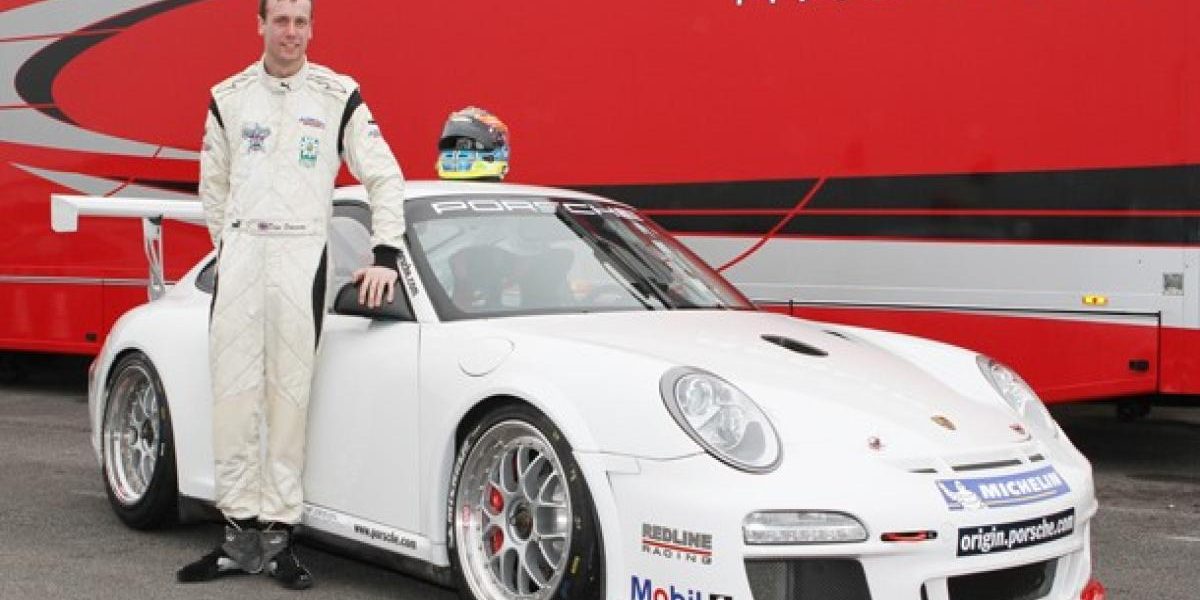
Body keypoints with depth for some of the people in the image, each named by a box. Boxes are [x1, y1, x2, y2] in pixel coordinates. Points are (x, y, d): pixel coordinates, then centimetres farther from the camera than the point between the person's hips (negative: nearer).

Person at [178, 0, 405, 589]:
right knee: (234, 391, -1)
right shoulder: (229, 97, 11)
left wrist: (385, 256, -2)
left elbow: (385, 177, 5)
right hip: (240, 252, 2)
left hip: (302, 253, -2)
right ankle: (241, 530, 6)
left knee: (289, 393, -3)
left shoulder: (338, 96, 3)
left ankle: (278, 533, 3)